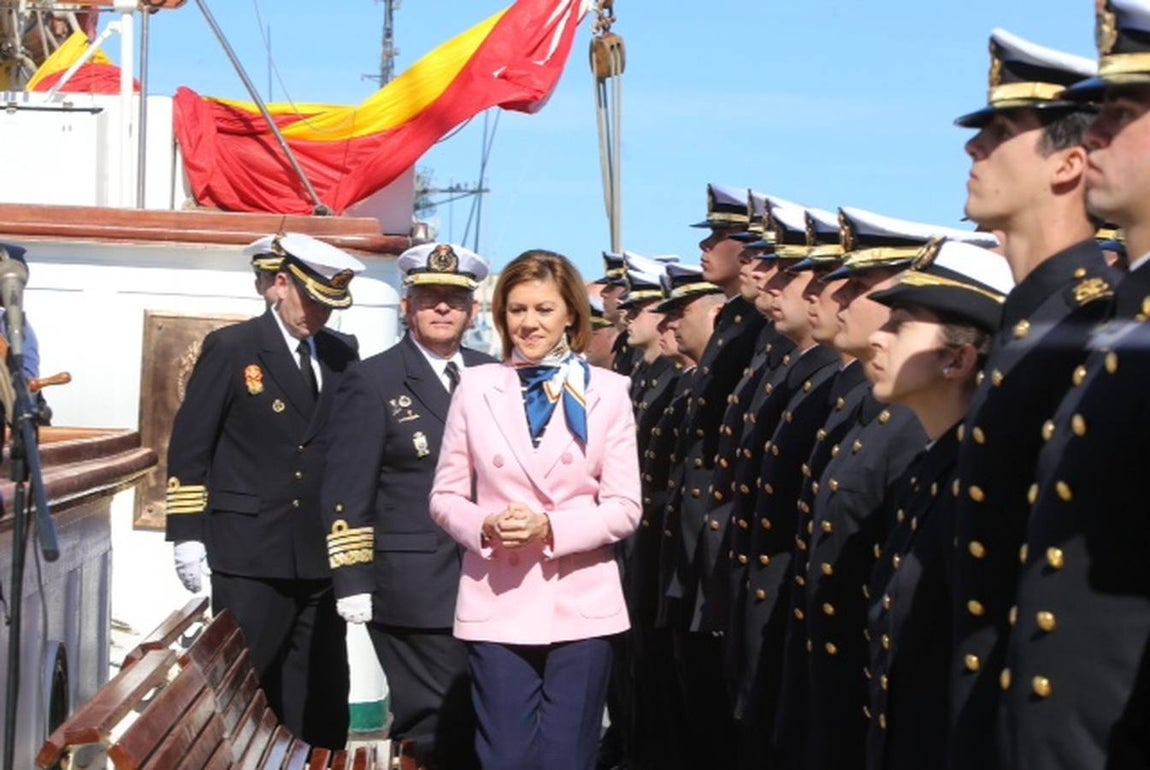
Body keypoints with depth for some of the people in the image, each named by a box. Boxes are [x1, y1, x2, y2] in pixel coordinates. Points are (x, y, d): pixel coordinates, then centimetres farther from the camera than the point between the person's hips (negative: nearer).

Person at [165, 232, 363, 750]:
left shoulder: (341, 358, 12)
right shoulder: (230, 348, -1)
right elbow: (189, 446, -3)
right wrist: (188, 536, -9)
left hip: (321, 557, 4)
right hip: (249, 555, -4)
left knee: (320, 703, 8)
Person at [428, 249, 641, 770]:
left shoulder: (606, 391, 2)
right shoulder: (475, 387, 5)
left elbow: (624, 508, -1)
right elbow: (445, 496, 7)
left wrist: (552, 528, -16)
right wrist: (484, 526, -14)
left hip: (580, 604, 0)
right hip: (496, 603, 0)